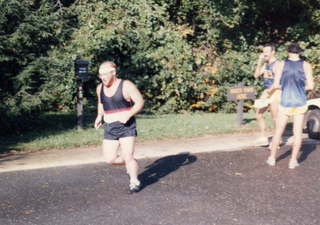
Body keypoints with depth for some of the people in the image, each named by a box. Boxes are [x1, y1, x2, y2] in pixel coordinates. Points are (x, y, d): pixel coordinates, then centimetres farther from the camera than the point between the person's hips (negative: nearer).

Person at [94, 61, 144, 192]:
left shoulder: (126, 86, -10)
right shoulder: (100, 88, 7)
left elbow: (140, 102, -9)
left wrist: (128, 114, -22)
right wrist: (99, 115, 8)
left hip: (126, 127, -6)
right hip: (110, 128, 6)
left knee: (128, 156, -10)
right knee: (110, 159, 0)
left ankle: (135, 182, 12)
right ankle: (131, 163, 28)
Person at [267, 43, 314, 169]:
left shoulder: (281, 64, -1)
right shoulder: (306, 65, -2)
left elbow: (276, 85, -4)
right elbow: (310, 86, -6)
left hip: (286, 102, 0)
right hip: (300, 102, 0)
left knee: (279, 130, 13)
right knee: (298, 132, 7)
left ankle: (272, 158, 18)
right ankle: (293, 161, 4)